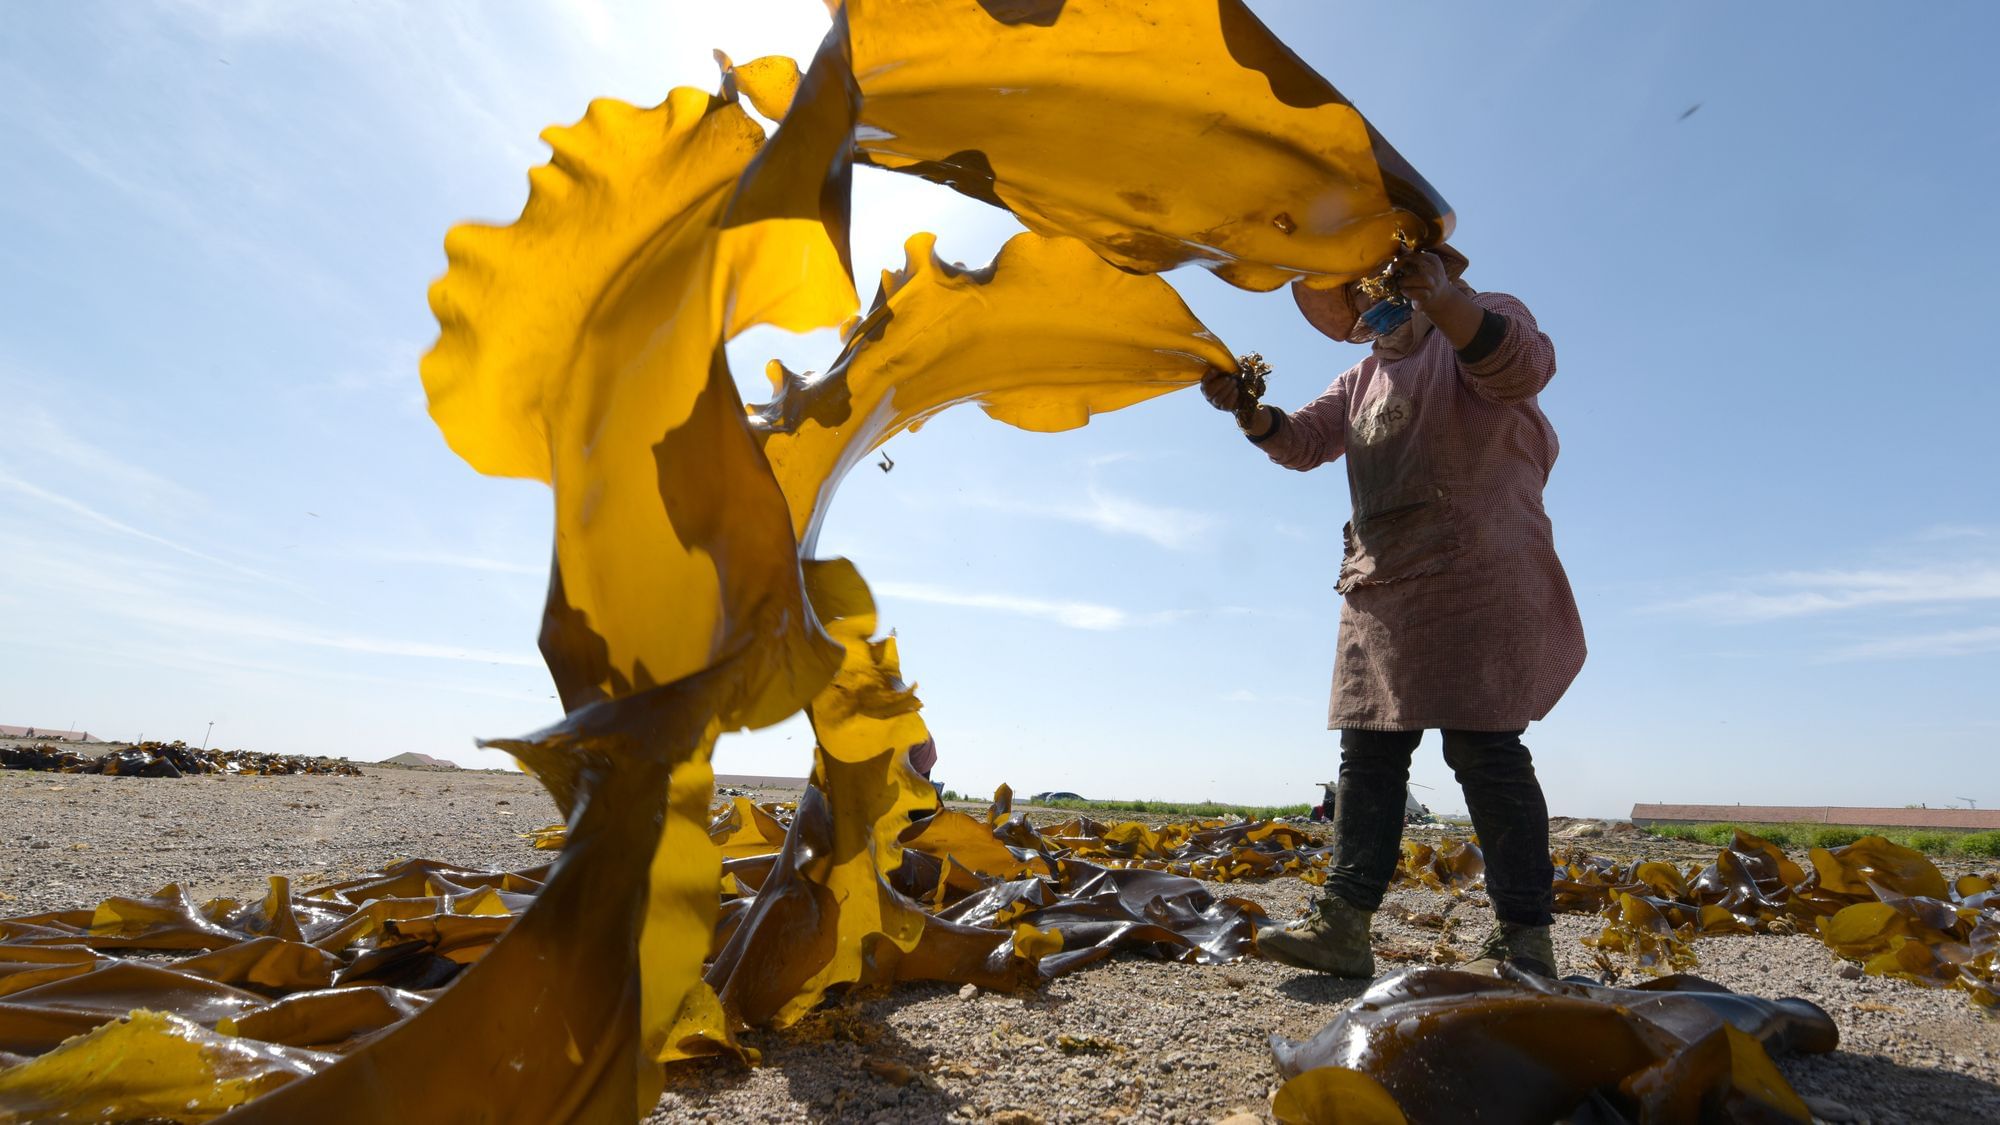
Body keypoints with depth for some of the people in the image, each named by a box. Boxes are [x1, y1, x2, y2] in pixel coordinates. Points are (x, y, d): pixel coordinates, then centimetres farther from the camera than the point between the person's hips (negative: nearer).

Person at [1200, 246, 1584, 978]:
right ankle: (1344, 923, 1)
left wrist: (1442, 296, -31)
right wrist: (1245, 407, -5)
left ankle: (1524, 938, 1)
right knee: (1368, 750, 0)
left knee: (1485, 749, -8)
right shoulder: (1361, 381, 26)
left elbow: (1525, 365, -16)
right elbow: (1301, 442, 14)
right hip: (1381, 585, 7)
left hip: (1477, 573, -6)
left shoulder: (1486, 319, 7)